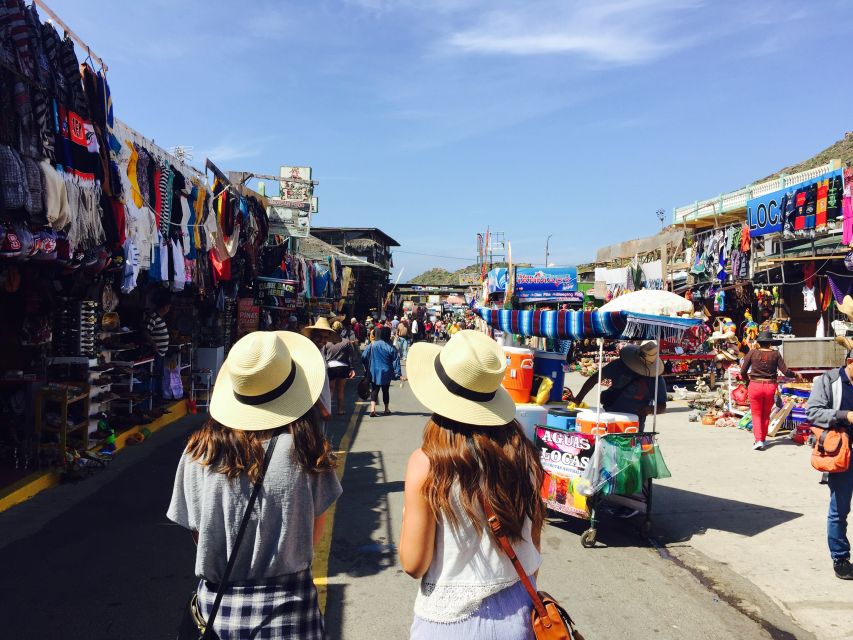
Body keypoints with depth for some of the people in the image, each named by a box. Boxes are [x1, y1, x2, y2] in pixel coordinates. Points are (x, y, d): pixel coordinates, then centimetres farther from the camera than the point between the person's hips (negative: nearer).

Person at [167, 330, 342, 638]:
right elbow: (315, 533, -5)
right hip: (286, 602, -3)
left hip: (216, 603, 3)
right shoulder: (304, 450, -15)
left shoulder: (198, 451, -10)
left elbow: (197, 532, 0)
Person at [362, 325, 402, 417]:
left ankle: (372, 408, -17)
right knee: (385, 390, 15)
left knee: (374, 390, 3)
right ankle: (386, 409, 26)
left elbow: (364, 357, -5)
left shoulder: (372, 345, -6)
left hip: (374, 372, 0)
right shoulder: (390, 348, -9)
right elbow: (396, 362, -9)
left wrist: (366, 368, 12)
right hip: (386, 373, 0)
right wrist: (399, 375, -6)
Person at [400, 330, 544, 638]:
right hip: (519, 614, 3)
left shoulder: (427, 464, -20)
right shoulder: (522, 451, -9)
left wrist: (409, 514, 3)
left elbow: (414, 564, -14)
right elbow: (534, 542, 2)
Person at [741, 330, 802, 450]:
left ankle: (758, 440, -6)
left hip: (755, 385, -1)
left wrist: (747, 380, 19)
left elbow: (743, 372, -2)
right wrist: (796, 375, 18)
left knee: (756, 414, 8)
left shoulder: (752, 353, -5)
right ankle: (762, 439, 23)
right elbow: (785, 371, -1)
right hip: (770, 386, 1)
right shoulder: (775, 354, -3)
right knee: (766, 415, 16)